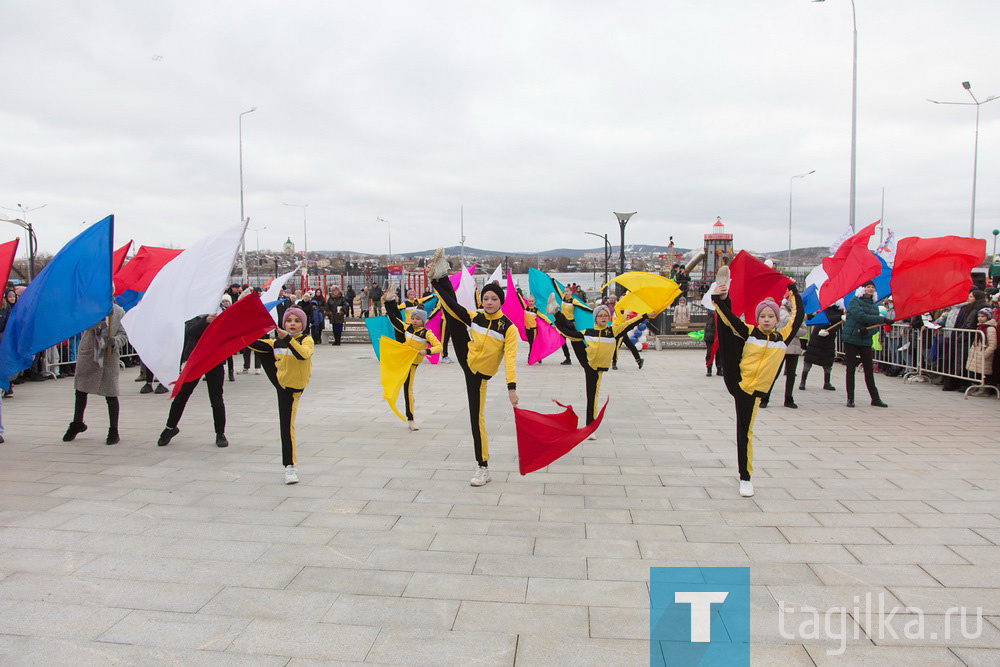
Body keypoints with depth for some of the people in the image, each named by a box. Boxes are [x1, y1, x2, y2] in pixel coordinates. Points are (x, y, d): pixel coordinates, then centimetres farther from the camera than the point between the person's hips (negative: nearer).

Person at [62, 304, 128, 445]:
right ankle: (77, 424, 39)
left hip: (109, 357, -1)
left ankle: (113, 432, 11)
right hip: (88, 354, 1)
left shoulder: (119, 312, -1)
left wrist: (115, 341, -20)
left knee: (111, 394, -2)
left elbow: (123, 334, 1)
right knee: (80, 391, 17)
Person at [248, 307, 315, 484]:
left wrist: (287, 338, -47)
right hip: (280, 380, 6)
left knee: (286, 425, -8)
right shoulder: (277, 342, 0)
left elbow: (303, 354, -38)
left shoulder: (307, 340, -17)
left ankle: (290, 466, 1)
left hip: (292, 388, -6)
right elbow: (255, 344, 6)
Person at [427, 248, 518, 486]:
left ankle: (483, 467, 6)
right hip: (466, 358, 4)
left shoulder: (509, 328, -15)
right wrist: (437, 283, -15)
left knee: (477, 417, -4)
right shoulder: (475, 316, -2)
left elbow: (510, 358, -23)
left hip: (479, 375, -4)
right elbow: (452, 308, -5)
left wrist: (511, 387, -32)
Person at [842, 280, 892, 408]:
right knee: (851, 369, 0)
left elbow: (876, 326, 7)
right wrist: (883, 319, -19)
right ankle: (850, 398, 5)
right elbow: (860, 316, -18)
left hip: (865, 341, 4)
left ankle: (875, 398, 10)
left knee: (869, 370, 5)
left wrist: (868, 330, -16)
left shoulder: (874, 306, 13)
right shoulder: (855, 301, -3)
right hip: (851, 339, -4)